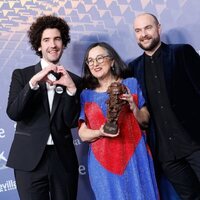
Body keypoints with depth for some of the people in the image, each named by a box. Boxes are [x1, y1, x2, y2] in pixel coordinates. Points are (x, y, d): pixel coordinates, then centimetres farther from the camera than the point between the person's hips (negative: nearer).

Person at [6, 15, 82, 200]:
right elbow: (13, 113, -9)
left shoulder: (74, 80, 5)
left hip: (63, 160, 2)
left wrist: (71, 88, -14)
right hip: (29, 159, -1)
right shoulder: (21, 74, 3)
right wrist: (33, 82, -19)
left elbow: (71, 122, -2)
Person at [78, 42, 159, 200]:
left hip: (134, 158, 0)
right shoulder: (86, 95, 5)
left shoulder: (131, 84, 4)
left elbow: (145, 121, 4)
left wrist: (133, 107, -14)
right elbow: (83, 134, 2)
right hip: (103, 163, 0)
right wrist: (100, 132, -17)